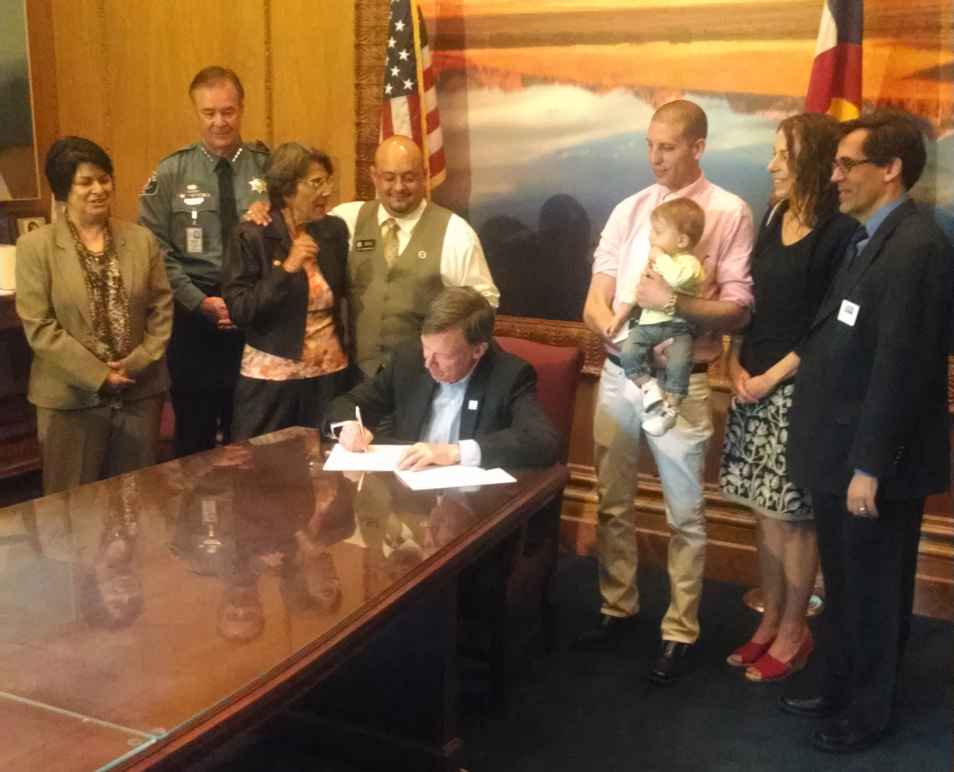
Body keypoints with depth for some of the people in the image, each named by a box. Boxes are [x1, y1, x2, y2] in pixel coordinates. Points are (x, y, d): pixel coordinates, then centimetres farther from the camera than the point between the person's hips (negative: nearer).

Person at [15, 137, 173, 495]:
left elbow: (162, 309, 4)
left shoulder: (142, 239, 6)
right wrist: (98, 375, -13)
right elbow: (39, 327, -9)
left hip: (140, 392, 3)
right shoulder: (35, 246, -4)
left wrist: (137, 363, -10)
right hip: (71, 398, -3)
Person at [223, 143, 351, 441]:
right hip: (271, 376, -4)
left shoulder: (334, 230, 3)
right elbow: (238, 311, -16)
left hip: (329, 373, 4)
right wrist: (286, 269, -22)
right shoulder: (251, 237, -10)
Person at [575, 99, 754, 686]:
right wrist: (620, 334, -19)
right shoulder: (628, 210, 7)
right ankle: (618, 607, 33)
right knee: (613, 503, 15)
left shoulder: (730, 214, -5)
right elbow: (595, 302, 2)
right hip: (619, 374, 5)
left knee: (685, 514, 7)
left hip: (679, 382, -4)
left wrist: (673, 301, -24)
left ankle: (680, 631, 21)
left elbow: (738, 309, -10)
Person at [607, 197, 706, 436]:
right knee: (628, 352, -21)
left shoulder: (689, 263, -6)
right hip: (648, 323, 6)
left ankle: (670, 406, -14)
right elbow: (633, 290, 21)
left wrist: (660, 257, -14)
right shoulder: (651, 261, 17)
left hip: (677, 326, -6)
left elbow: (677, 278, -31)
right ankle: (649, 388, -10)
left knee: (678, 363, -28)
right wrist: (618, 318, 14)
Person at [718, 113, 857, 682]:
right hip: (753, 382, 7)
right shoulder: (776, 215, 10)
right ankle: (770, 621, 26)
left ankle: (794, 632, 19)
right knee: (766, 509, 13)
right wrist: (736, 363, 2)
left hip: (800, 389, -7)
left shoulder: (841, 232, -12)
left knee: (794, 514, 3)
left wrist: (771, 377, -13)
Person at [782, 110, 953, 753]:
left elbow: (901, 366, -23)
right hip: (841, 451, 9)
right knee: (845, 585, 22)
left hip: (876, 458, -9)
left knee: (873, 592, 9)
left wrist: (870, 467, -22)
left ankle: (869, 713, 28)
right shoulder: (870, 240, 10)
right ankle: (840, 691, 40)